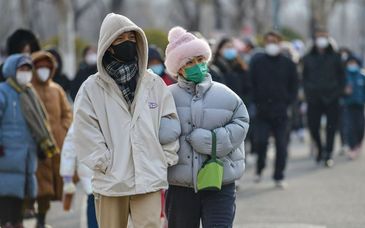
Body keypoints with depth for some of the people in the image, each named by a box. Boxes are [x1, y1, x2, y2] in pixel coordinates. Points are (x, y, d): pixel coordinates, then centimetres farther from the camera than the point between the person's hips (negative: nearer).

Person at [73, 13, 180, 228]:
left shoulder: (155, 84, 7)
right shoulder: (92, 88, 1)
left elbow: (171, 124, 10)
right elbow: (86, 131, -4)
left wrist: (164, 159, 1)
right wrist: (104, 163, -9)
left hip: (149, 178, 0)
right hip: (110, 180, 0)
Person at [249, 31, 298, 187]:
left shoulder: (288, 64, 4)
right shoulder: (257, 62, 3)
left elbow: (293, 85, 10)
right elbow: (251, 83, 6)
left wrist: (287, 102, 0)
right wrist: (257, 102, -1)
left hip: (281, 112, 0)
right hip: (262, 111, 0)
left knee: (281, 145, 1)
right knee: (260, 141, -10)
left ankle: (279, 176, 11)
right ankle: (260, 168, 16)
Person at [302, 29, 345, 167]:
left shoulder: (334, 57, 5)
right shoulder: (308, 58, 7)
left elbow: (341, 76, 8)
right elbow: (304, 77, 13)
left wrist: (338, 91, -2)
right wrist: (307, 91, 3)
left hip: (331, 98, -1)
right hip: (314, 98, 1)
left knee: (331, 127, -4)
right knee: (313, 127, 0)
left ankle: (328, 154, 4)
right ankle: (320, 149, 24)